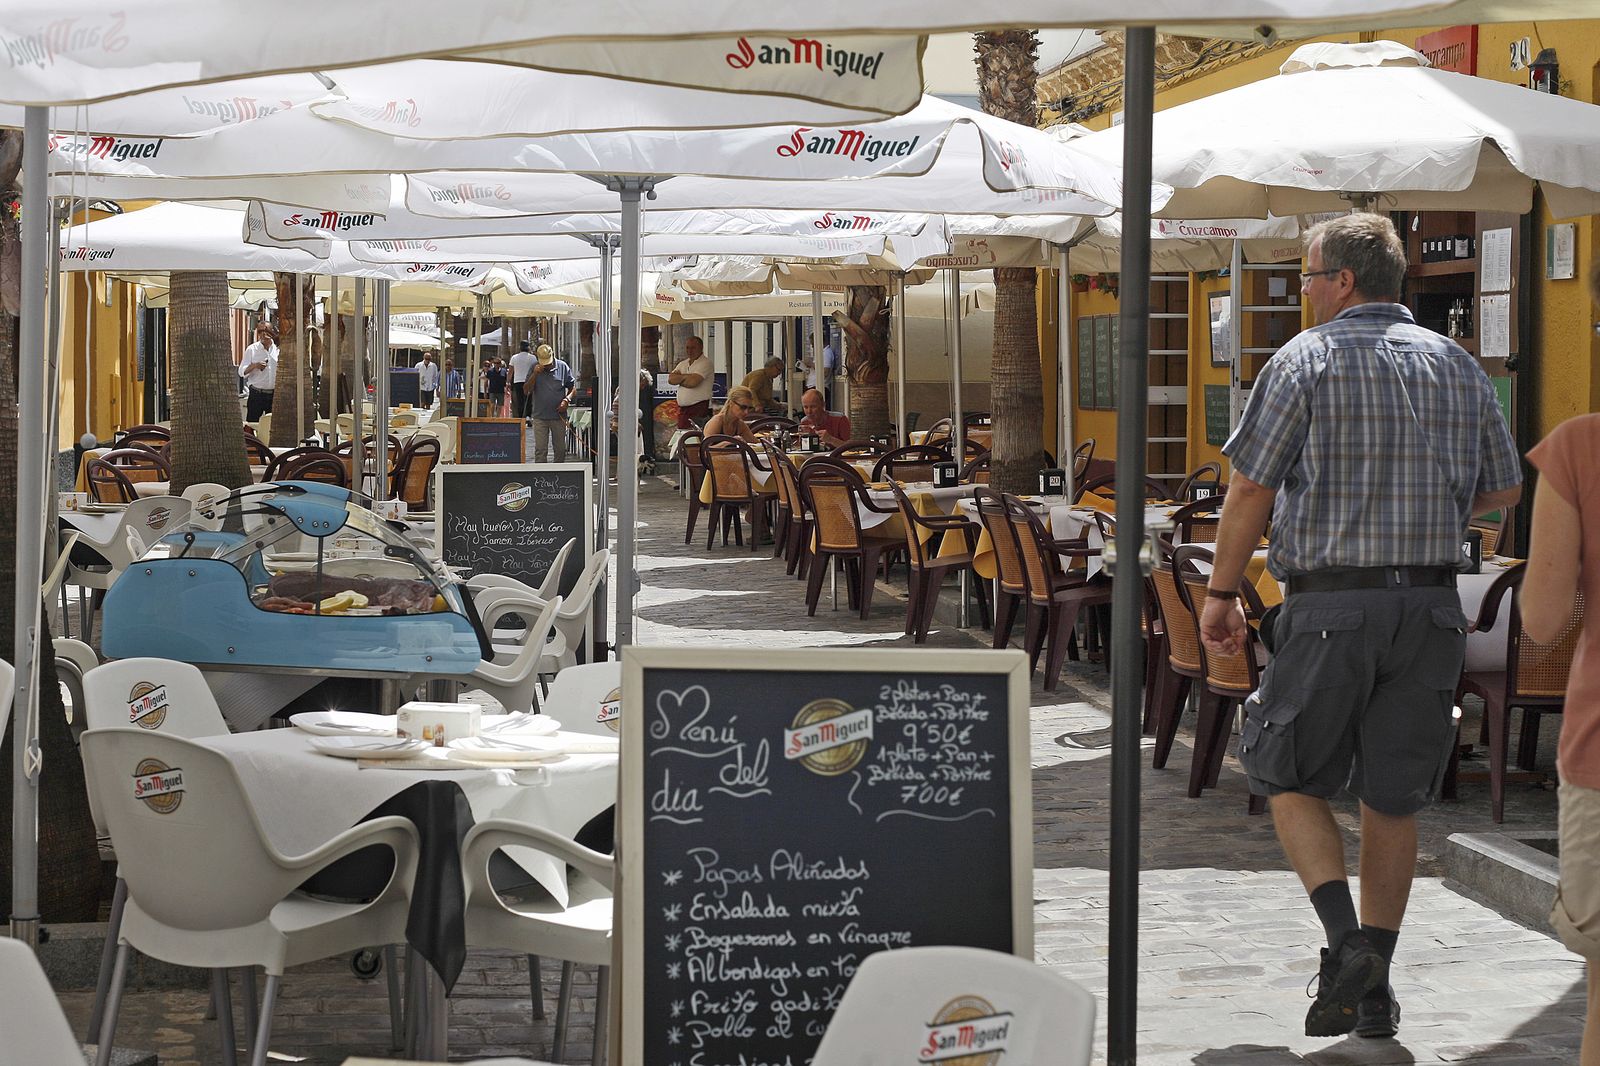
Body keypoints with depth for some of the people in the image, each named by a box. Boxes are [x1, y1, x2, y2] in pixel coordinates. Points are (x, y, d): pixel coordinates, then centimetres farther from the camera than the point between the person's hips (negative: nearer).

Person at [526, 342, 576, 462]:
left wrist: (566, 400, -9)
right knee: (540, 449, -1)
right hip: (540, 416, -1)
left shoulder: (563, 367, 1)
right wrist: (535, 374, -17)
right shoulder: (535, 367, 0)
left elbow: (572, 387, 8)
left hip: (559, 416, 1)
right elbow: (527, 390, -4)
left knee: (560, 449, 8)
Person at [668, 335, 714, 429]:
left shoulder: (705, 363, -5)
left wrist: (679, 378, -1)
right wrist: (685, 377, -7)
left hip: (700, 408, -7)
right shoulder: (683, 363, 18)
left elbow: (693, 381, -18)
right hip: (682, 409, 7)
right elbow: (671, 379, 5)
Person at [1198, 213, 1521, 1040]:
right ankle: (1374, 986, 13)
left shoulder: (1307, 360, -5)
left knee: (1291, 777, 10)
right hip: (1430, 604, 4)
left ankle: (1344, 936, -10)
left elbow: (1252, 486, -8)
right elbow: (1503, 487, 15)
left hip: (1331, 605, -4)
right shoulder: (1456, 366, 9)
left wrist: (1222, 591, 0)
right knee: (1392, 797, 11)